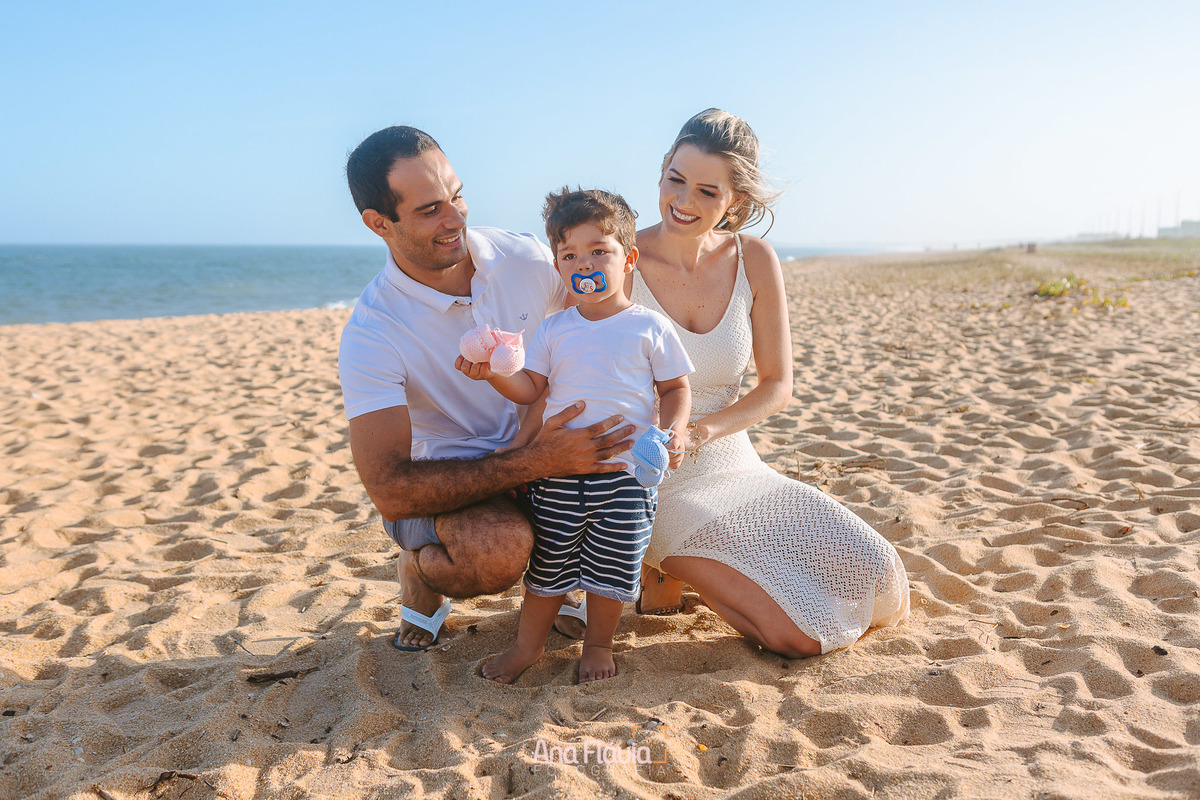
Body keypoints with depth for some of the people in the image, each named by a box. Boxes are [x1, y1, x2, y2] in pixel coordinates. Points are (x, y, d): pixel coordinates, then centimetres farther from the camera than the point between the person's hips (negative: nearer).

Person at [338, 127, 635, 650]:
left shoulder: (525, 258, -9)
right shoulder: (371, 335, -22)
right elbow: (389, 490, -30)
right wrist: (533, 463, -37)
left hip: (540, 444, 5)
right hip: (444, 476, -5)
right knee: (500, 551, -36)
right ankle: (419, 572, 1)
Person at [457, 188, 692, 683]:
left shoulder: (650, 327, -1)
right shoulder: (554, 331, 6)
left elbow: (675, 387, 4)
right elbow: (530, 389, 5)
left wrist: (674, 429, -14)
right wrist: (494, 373, -13)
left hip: (627, 472, -2)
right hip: (560, 471, 2)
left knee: (612, 566, 6)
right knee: (548, 563, 11)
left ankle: (598, 643, 30)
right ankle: (529, 643, 30)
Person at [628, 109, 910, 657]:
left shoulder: (754, 262, -2)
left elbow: (777, 386, 2)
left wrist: (702, 430, -16)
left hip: (734, 469, 5)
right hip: (655, 488, -5)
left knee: (886, 599, -3)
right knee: (801, 634, -19)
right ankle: (663, 570, 5)